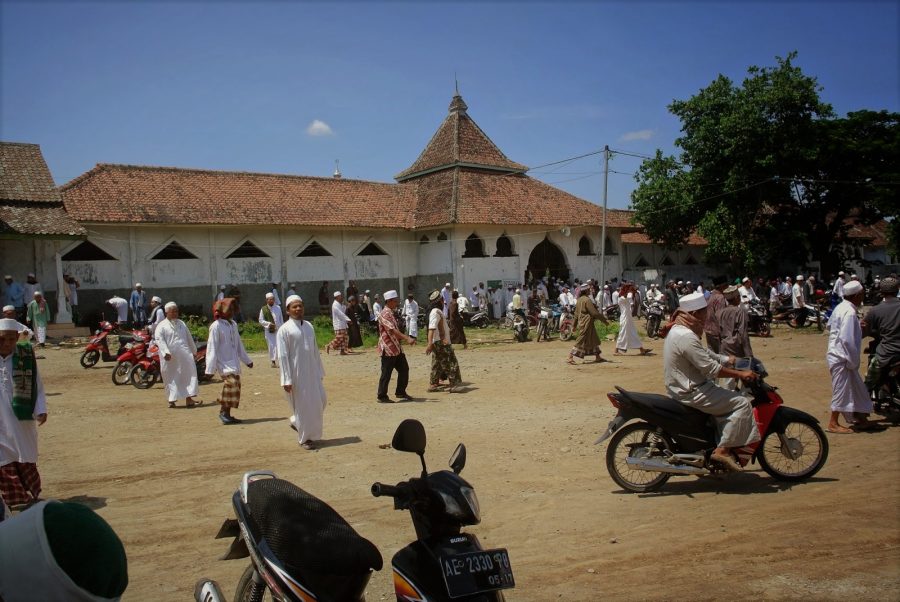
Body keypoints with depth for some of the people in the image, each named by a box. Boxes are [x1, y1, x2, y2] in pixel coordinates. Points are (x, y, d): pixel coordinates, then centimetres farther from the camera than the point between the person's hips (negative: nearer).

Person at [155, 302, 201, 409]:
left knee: (188, 375, -1)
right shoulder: (161, 326, 1)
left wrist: (194, 351, 22)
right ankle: (172, 400, 14)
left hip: (185, 356, 4)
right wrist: (165, 352, -25)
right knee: (171, 378, 4)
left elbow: (189, 338, 20)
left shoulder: (182, 323, 15)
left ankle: (189, 399, 1)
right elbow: (159, 340, -12)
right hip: (170, 358, -4)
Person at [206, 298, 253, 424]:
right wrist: (210, 368, -15)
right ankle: (224, 412, -7)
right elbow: (212, 347, -12)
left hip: (234, 362, 8)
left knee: (236, 385, 6)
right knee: (231, 383, -20)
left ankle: (226, 414, 15)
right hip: (224, 362, -7)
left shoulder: (233, 324, 10)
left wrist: (247, 360, 21)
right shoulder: (216, 326, -11)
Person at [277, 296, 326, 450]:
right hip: (296, 374, -6)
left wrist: (320, 372, 13)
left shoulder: (309, 326, 7)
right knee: (302, 405, 2)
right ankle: (304, 438, 19)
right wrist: (287, 379, -15)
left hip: (312, 371, 6)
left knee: (320, 402, 7)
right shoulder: (285, 329, -10)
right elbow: (282, 356, -12)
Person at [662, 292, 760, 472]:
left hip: (684, 388, 11)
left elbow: (705, 355, 16)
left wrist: (731, 360, 10)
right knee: (742, 404, -8)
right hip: (692, 394, -11)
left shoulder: (677, 329, 10)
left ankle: (724, 444, 25)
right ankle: (723, 450, -5)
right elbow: (711, 368, -23)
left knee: (730, 397, 24)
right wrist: (740, 374, -15)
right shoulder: (686, 337, -24)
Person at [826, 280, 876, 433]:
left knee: (857, 388, 19)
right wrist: (853, 361, -17)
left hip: (837, 355, 10)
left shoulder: (840, 307, 8)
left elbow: (830, 325, 21)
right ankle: (833, 424, 8)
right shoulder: (849, 312, -21)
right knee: (842, 390, -1)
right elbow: (847, 339, -25)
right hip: (842, 357, -10)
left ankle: (861, 419, 30)